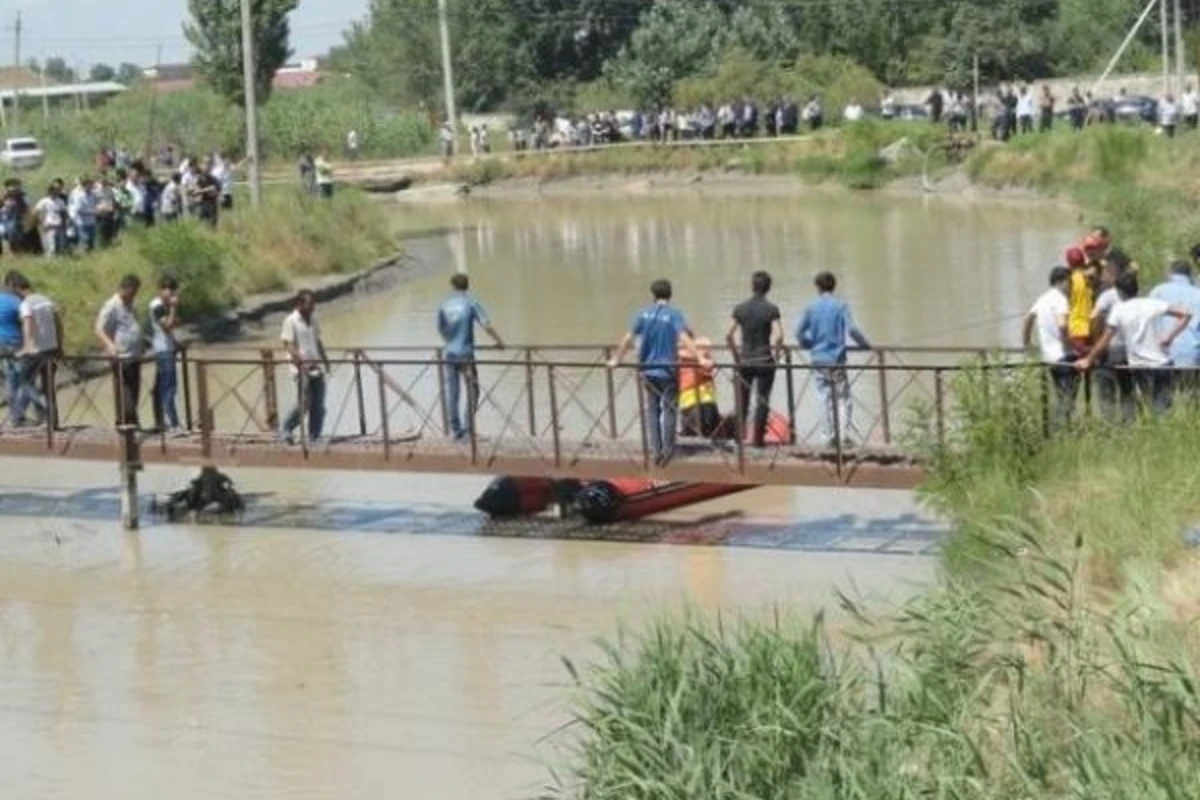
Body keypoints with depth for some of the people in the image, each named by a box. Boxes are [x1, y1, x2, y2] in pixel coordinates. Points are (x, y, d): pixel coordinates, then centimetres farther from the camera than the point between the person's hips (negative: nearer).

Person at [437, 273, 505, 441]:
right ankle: (468, 429, -4)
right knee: (472, 392, 3)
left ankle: (455, 430, 10)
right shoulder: (472, 303, -6)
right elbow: (486, 325, -12)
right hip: (465, 354, -4)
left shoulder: (445, 306, 6)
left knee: (452, 394, 7)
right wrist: (499, 341, 1)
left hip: (449, 354, 4)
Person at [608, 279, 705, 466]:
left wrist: (616, 359, 11)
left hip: (648, 369, 3)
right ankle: (667, 450, 10)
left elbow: (628, 338, 1)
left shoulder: (643, 314, 1)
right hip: (668, 370, -3)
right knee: (669, 409, 8)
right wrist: (700, 358, -29)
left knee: (652, 410, 14)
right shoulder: (674, 314, -9)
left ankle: (655, 449, 11)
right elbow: (684, 338, -23)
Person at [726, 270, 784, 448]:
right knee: (763, 400, 4)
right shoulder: (771, 309, -7)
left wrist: (736, 354, 9)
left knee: (742, 400, 13)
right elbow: (778, 336, -17)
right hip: (765, 361, -3)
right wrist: (776, 350, -1)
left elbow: (729, 335, -2)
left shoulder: (740, 309, 2)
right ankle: (758, 438, 5)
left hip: (745, 361, 3)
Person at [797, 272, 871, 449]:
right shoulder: (841, 305, -4)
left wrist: (808, 345, 23)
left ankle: (831, 437, 8)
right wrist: (865, 345, 1)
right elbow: (851, 329, -14)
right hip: (837, 358, -2)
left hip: (819, 359, 2)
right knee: (843, 398, 3)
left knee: (826, 399, 9)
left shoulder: (811, 307, 3)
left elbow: (799, 331, 3)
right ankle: (844, 434, -10)